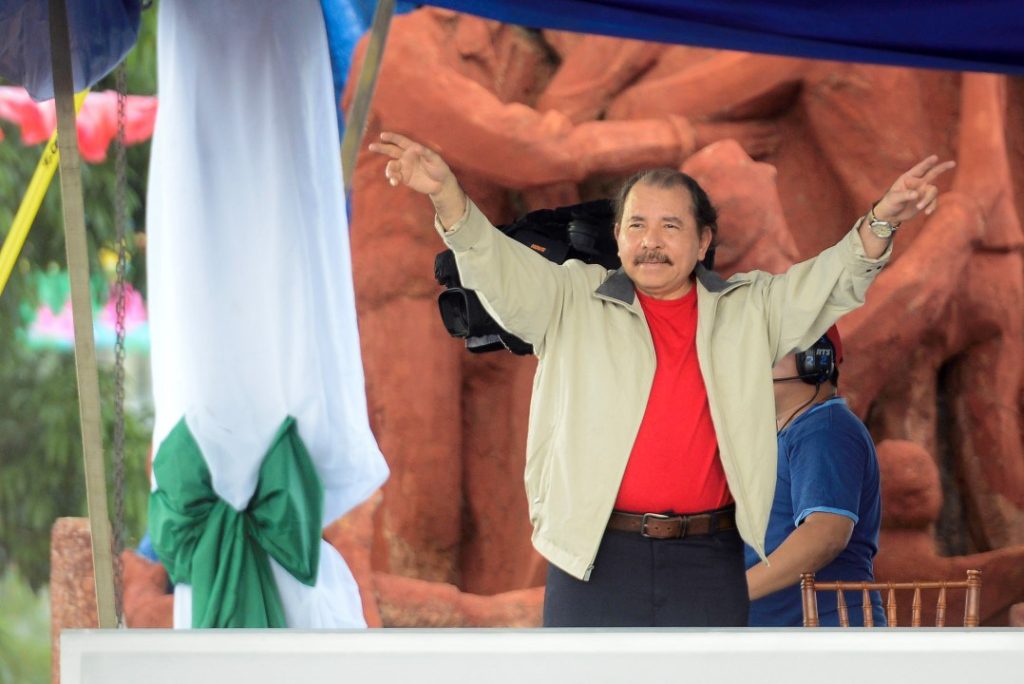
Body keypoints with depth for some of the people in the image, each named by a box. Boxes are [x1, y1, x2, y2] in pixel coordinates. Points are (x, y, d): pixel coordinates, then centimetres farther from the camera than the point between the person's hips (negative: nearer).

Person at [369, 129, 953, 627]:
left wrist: (881, 221, -16)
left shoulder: (749, 311, 11)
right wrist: (447, 195, -27)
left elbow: (833, 281, 4)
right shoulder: (574, 303, 5)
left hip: (707, 562, 2)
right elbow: (500, 271, -8)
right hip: (595, 557, -2)